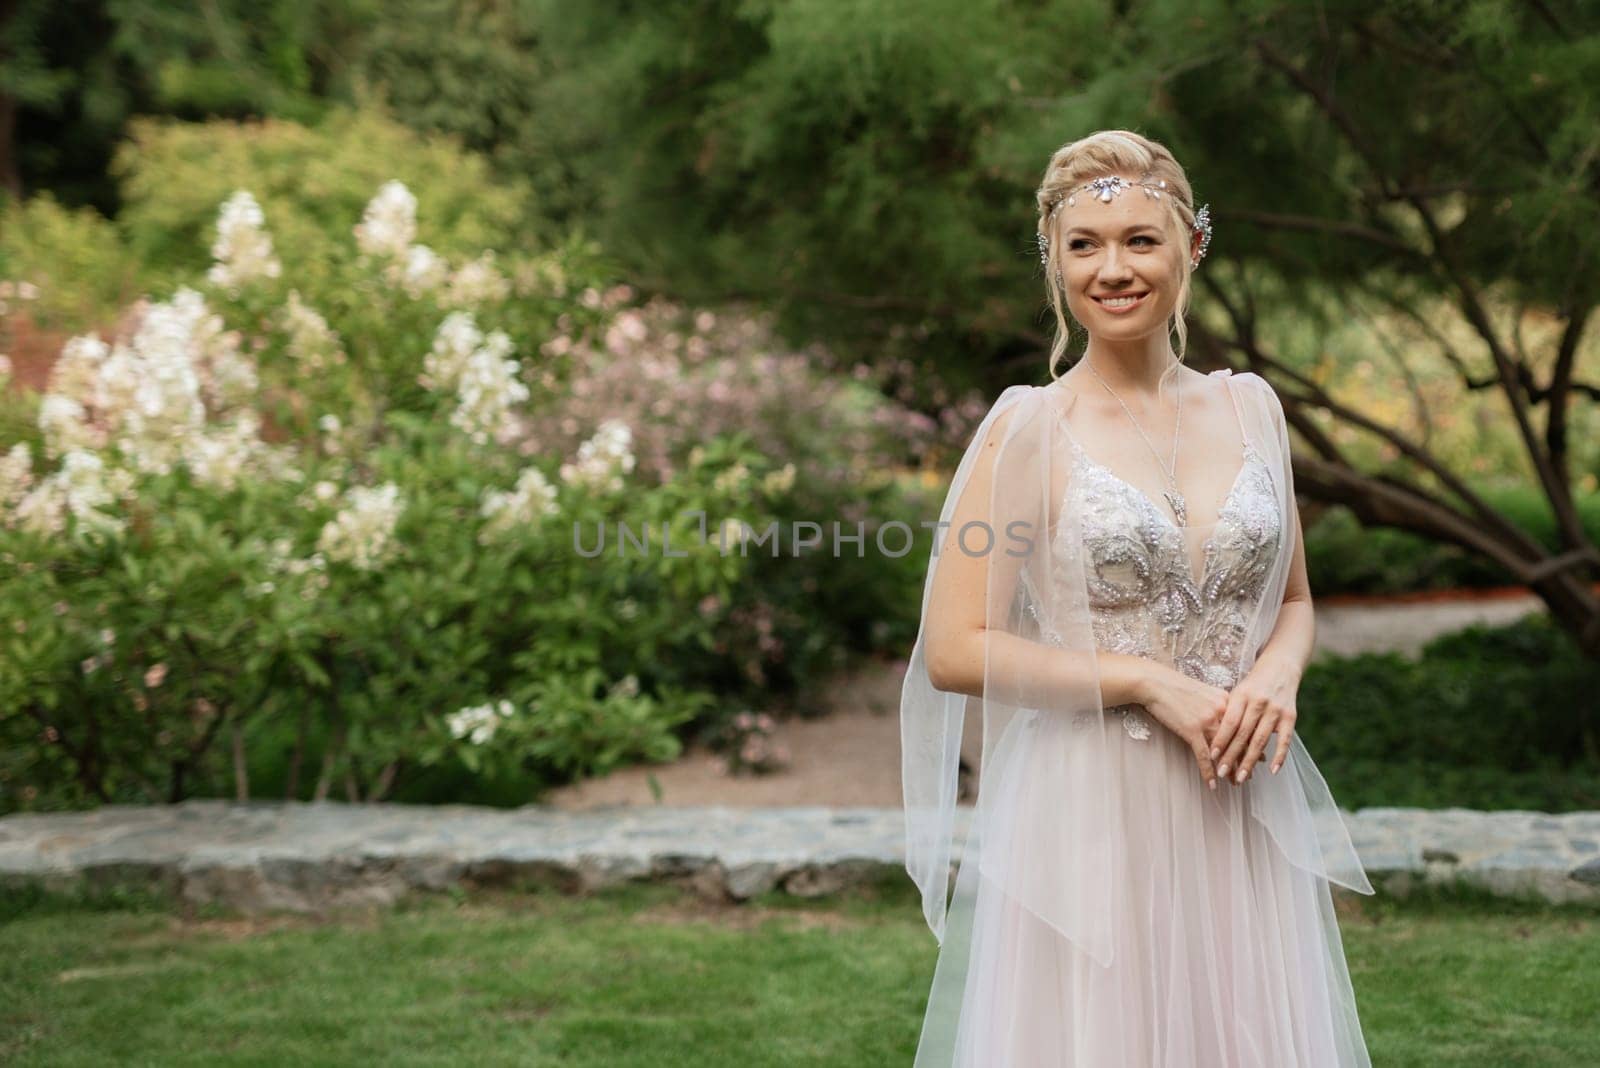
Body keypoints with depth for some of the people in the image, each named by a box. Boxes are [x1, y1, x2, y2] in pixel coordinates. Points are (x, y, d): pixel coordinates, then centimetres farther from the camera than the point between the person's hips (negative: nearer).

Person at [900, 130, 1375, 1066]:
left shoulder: (1250, 406, 7)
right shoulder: (1030, 425, -7)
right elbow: (954, 651, -10)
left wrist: (1277, 673, -5)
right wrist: (1148, 682, -14)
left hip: (1241, 807, 4)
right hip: (1089, 811, -4)